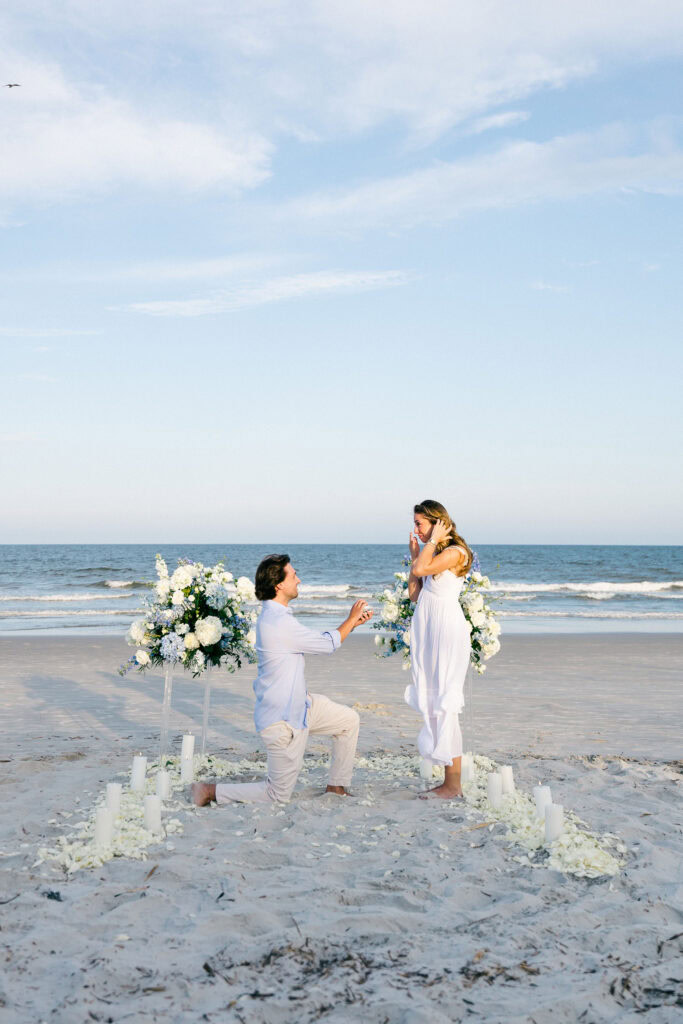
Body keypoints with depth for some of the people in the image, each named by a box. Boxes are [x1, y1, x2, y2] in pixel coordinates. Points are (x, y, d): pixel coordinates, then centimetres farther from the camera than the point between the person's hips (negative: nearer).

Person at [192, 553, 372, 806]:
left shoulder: (275, 616, 5)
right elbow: (328, 644, -16)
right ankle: (211, 791, 9)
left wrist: (352, 622, 15)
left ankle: (337, 786, 28)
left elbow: (318, 639, 17)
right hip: (282, 720, -10)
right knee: (279, 795, 2)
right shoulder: (280, 623, -27)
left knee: (349, 720, 19)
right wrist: (351, 620, 0)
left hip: (298, 705, 10)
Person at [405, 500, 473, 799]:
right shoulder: (432, 554, 16)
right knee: (431, 702, 7)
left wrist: (432, 541, -9)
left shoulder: (455, 552, -9)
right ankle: (448, 781, 12)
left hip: (447, 629, -9)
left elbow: (421, 570, -22)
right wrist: (414, 553, 14)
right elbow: (414, 592, 13)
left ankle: (453, 784, -3)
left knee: (443, 702, -8)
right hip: (426, 630, 9)